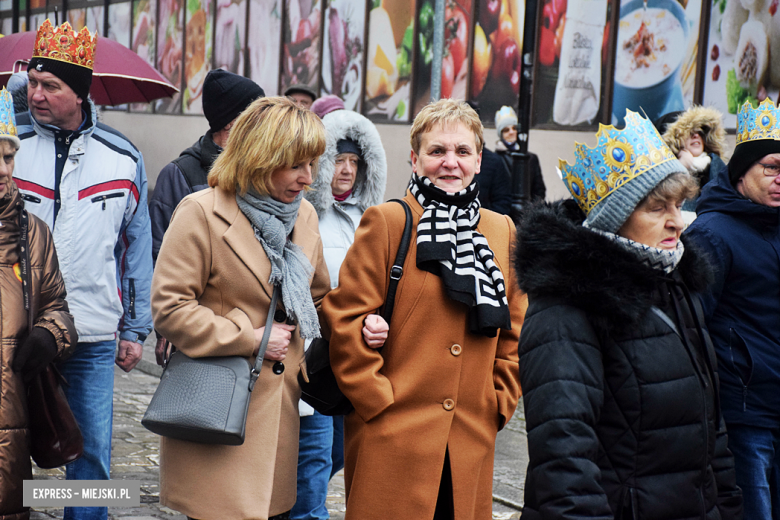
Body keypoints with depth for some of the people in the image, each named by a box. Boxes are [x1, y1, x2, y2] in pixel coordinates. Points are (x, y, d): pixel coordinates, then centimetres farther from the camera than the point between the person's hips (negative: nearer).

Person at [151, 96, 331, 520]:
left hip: (278, 405, 6)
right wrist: (249, 340, -13)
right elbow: (169, 308, -13)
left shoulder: (303, 215, 12)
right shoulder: (202, 213, -9)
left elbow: (316, 299, 24)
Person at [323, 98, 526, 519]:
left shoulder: (502, 231, 11)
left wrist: (500, 403, 8)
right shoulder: (386, 222, -4)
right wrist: (378, 400, -10)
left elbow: (516, 329, 16)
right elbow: (346, 319, -7)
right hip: (391, 436, -4)